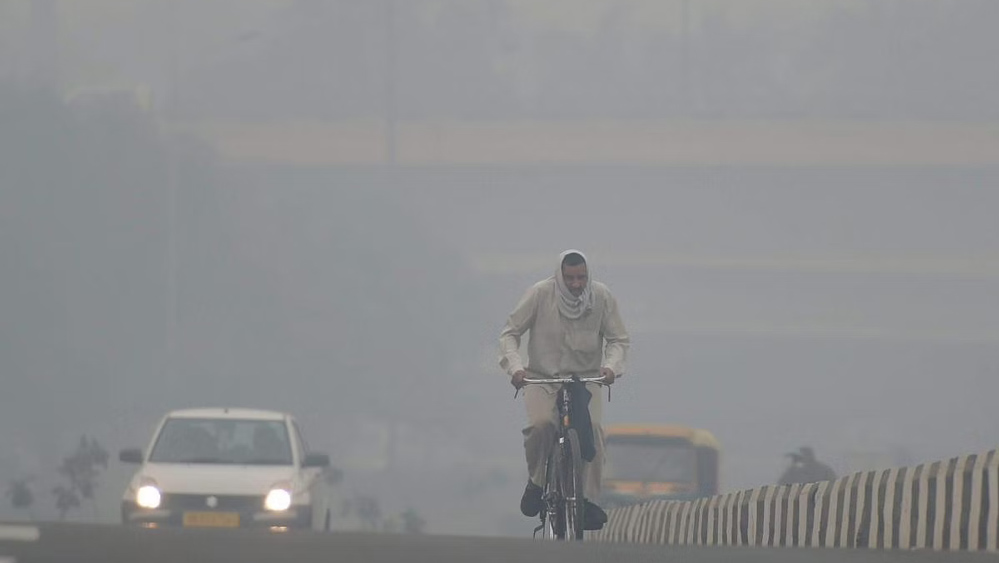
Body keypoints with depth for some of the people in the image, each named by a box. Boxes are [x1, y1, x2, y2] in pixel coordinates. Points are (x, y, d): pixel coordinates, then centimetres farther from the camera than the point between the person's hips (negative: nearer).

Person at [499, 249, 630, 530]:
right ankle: (536, 481, -3)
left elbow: (619, 340, 2)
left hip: (585, 378, 1)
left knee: (592, 429, -26)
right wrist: (515, 367, -21)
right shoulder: (540, 294, -10)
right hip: (542, 378, -1)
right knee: (540, 424, -30)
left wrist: (611, 366, -19)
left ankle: (588, 499, -17)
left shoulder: (602, 296, -5)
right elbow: (510, 333, -3)